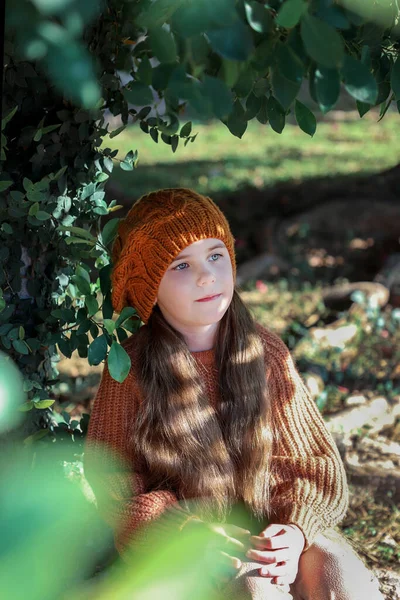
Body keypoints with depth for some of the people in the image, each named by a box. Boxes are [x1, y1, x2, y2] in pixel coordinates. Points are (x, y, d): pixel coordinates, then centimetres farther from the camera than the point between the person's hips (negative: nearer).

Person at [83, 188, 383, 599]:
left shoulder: (266, 352, -2)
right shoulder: (131, 369, -9)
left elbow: (315, 460, 1)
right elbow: (112, 483, -4)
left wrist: (295, 529, -19)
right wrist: (200, 535, -18)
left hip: (268, 523, 3)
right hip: (174, 538, -2)